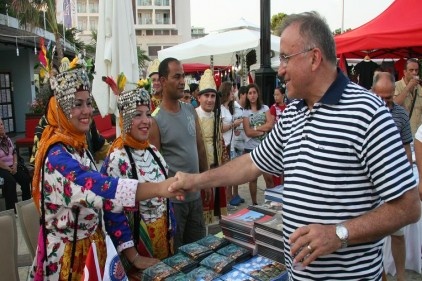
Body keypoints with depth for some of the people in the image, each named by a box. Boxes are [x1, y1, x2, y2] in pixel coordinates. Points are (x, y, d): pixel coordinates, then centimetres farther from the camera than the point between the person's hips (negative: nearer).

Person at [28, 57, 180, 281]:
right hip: (67, 251, -8)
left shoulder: (78, 145, 3)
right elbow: (96, 187, -40)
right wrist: (158, 188, -50)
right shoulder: (56, 155, -25)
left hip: (91, 243, 8)